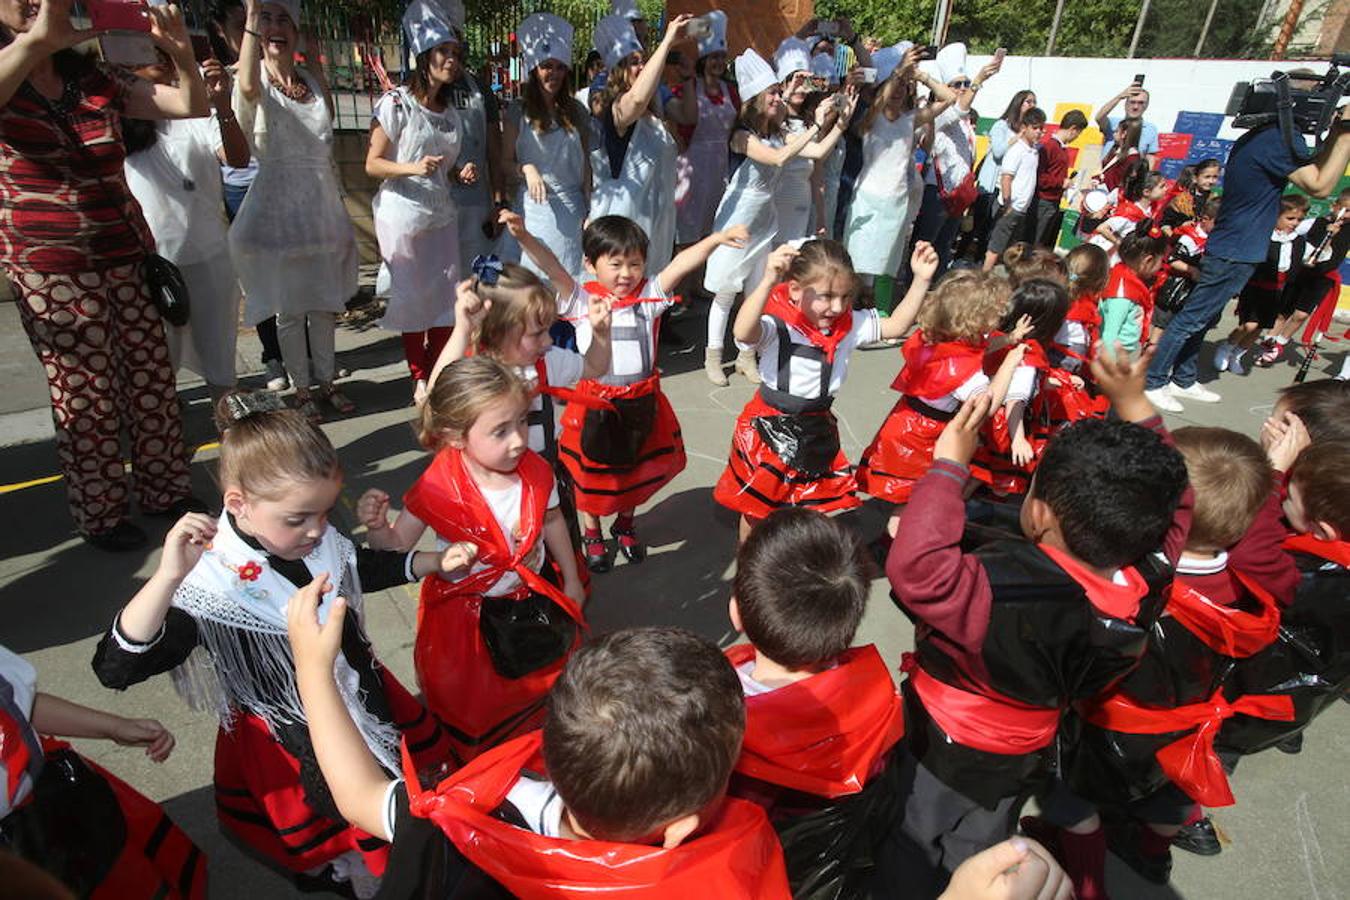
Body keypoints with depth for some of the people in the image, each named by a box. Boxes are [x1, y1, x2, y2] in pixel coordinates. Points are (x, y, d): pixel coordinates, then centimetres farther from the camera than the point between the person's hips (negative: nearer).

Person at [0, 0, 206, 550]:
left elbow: (192, 107, 4)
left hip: (125, 258, 4)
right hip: (51, 272, -4)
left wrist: (181, 52, -12)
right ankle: (100, 517, 17)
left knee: (152, 382, 7)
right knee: (89, 399, 2)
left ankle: (164, 490, 22)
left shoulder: (96, 81, 10)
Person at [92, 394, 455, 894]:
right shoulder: (209, 586, -28)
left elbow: (361, 569, 9)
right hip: (292, 749, -5)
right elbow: (115, 668, -33)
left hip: (365, 700, 5)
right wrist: (167, 578, -47)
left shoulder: (318, 541, -12)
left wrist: (435, 563, 2)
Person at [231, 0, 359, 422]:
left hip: (322, 209, 5)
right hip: (278, 211, -5)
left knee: (325, 304, 12)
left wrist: (342, 219, 15)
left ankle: (327, 382, 26)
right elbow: (248, 88, -33)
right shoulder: (256, 84, -5)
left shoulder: (314, 86, 11)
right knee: (289, 310, 4)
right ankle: (301, 390, 18)